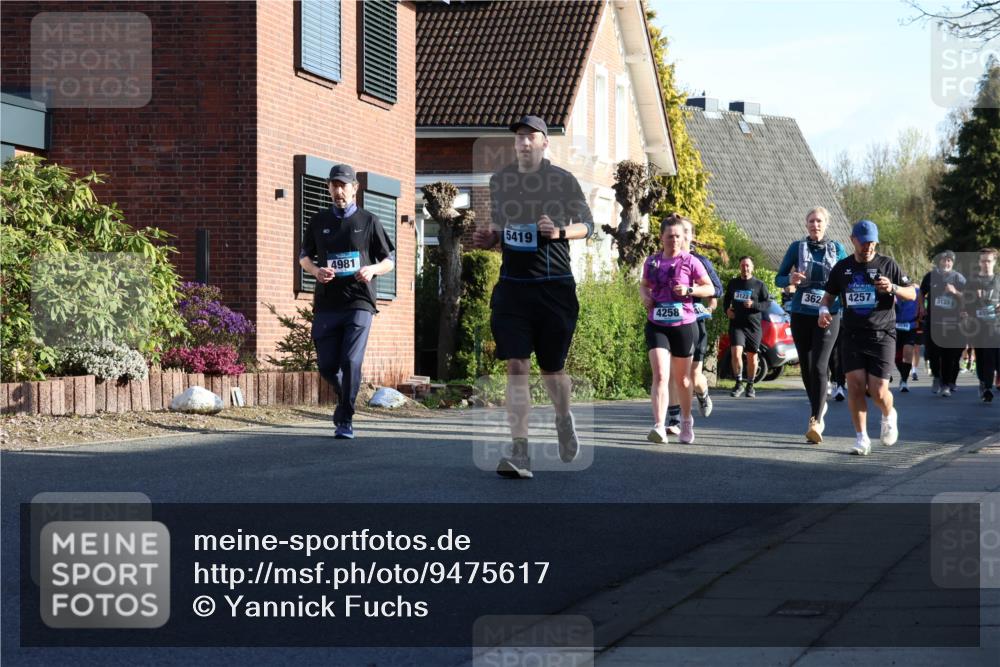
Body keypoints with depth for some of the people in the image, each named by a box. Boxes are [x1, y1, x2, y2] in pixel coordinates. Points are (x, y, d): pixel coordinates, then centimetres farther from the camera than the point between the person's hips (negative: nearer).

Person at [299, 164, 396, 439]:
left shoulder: (369, 222, 5)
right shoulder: (318, 221, 11)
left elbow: (389, 261, 9)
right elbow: (304, 256, 19)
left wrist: (372, 269, -13)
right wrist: (316, 270, -4)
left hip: (359, 303, -3)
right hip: (326, 303, 3)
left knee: (351, 361, -14)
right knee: (326, 365, 3)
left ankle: (345, 420, -3)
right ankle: (345, 398, 34)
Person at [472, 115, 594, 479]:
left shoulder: (563, 180, -2)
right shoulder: (499, 181, 9)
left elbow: (587, 225, 3)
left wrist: (560, 232, -17)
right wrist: (487, 238, -1)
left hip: (555, 287, -2)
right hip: (512, 285, 2)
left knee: (552, 366, 7)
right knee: (516, 365, -10)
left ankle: (564, 419, 40)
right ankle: (520, 453, -13)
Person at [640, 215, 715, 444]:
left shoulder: (690, 262, -3)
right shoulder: (651, 262, 6)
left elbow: (710, 289, 1)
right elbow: (643, 284, 23)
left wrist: (689, 290, -16)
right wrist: (645, 296, 1)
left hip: (684, 325, -1)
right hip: (656, 326, 1)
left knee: (681, 379, 13)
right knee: (660, 376, -15)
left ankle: (686, 420, 36)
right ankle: (659, 427, -24)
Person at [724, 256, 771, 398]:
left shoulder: (759, 285, 4)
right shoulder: (732, 283, 11)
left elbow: (767, 303, 2)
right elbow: (726, 300, 24)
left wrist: (754, 305, -14)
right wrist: (727, 310, 5)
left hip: (753, 326, 0)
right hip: (736, 324, 1)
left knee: (752, 357, 7)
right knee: (736, 353, -17)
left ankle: (750, 386, 23)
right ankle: (739, 384, -4)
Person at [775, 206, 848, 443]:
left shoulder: (837, 249, 6)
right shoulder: (797, 247, 7)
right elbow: (779, 278, 8)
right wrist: (790, 280, -14)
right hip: (801, 314, 2)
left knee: (819, 366, -15)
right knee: (806, 366, 10)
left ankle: (815, 421, -19)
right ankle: (819, 407, 33)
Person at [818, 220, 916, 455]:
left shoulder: (887, 265, 2)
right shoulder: (842, 268, 9)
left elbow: (912, 294, 5)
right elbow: (829, 294, 20)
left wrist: (892, 288, -15)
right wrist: (824, 310, -2)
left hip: (882, 336, -2)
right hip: (852, 336, 2)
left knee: (878, 392, -8)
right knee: (855, 385, -10)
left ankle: (889, 416, 27)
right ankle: (861, 438, 0)